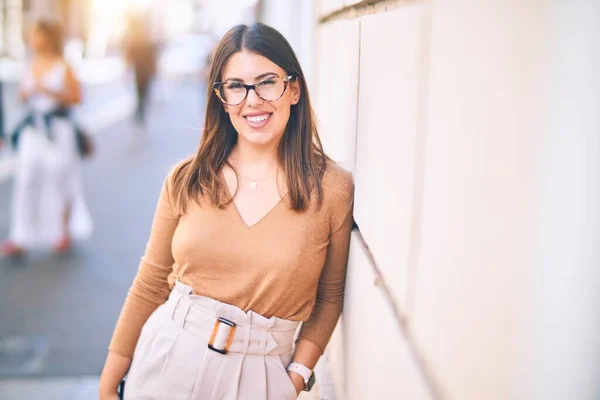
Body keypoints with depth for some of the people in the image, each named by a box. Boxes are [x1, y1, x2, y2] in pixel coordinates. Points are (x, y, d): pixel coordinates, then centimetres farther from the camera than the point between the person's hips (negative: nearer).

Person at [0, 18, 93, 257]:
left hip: (58, 129, -4)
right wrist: (25, 93, -6)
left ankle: (64, 233, 22)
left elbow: (76, 97, -8)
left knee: (59, 178, 4)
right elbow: (24, 97, 16)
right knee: (26, 180, 0)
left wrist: (50, 92, -18)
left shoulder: (63, 67, -5)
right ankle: (21, 239, 4)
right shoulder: (31, 67, 8)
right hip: (33, 129, 4)